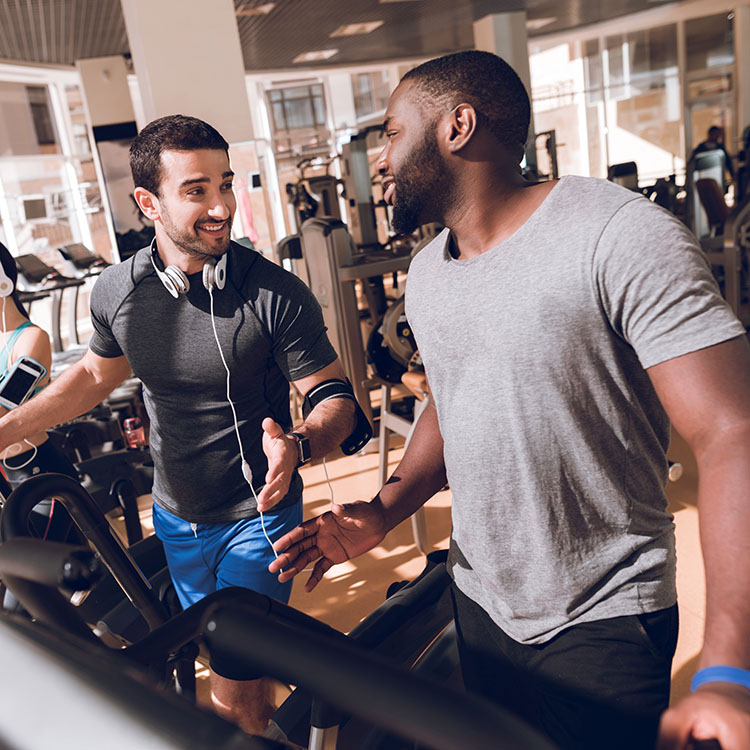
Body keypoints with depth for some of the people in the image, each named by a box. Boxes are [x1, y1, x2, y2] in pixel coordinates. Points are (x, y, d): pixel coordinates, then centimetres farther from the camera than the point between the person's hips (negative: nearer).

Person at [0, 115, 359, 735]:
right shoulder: (116, 292, -8)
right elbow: (96, 374, 11)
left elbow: (335, 395, -17)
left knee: (233, 696, 0)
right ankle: (269, 723, 53)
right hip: (175, 515, 5)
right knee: (218, 652, 26)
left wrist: (298, 445, -38)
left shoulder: (276, 295, -21)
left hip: (256, 515, -5)